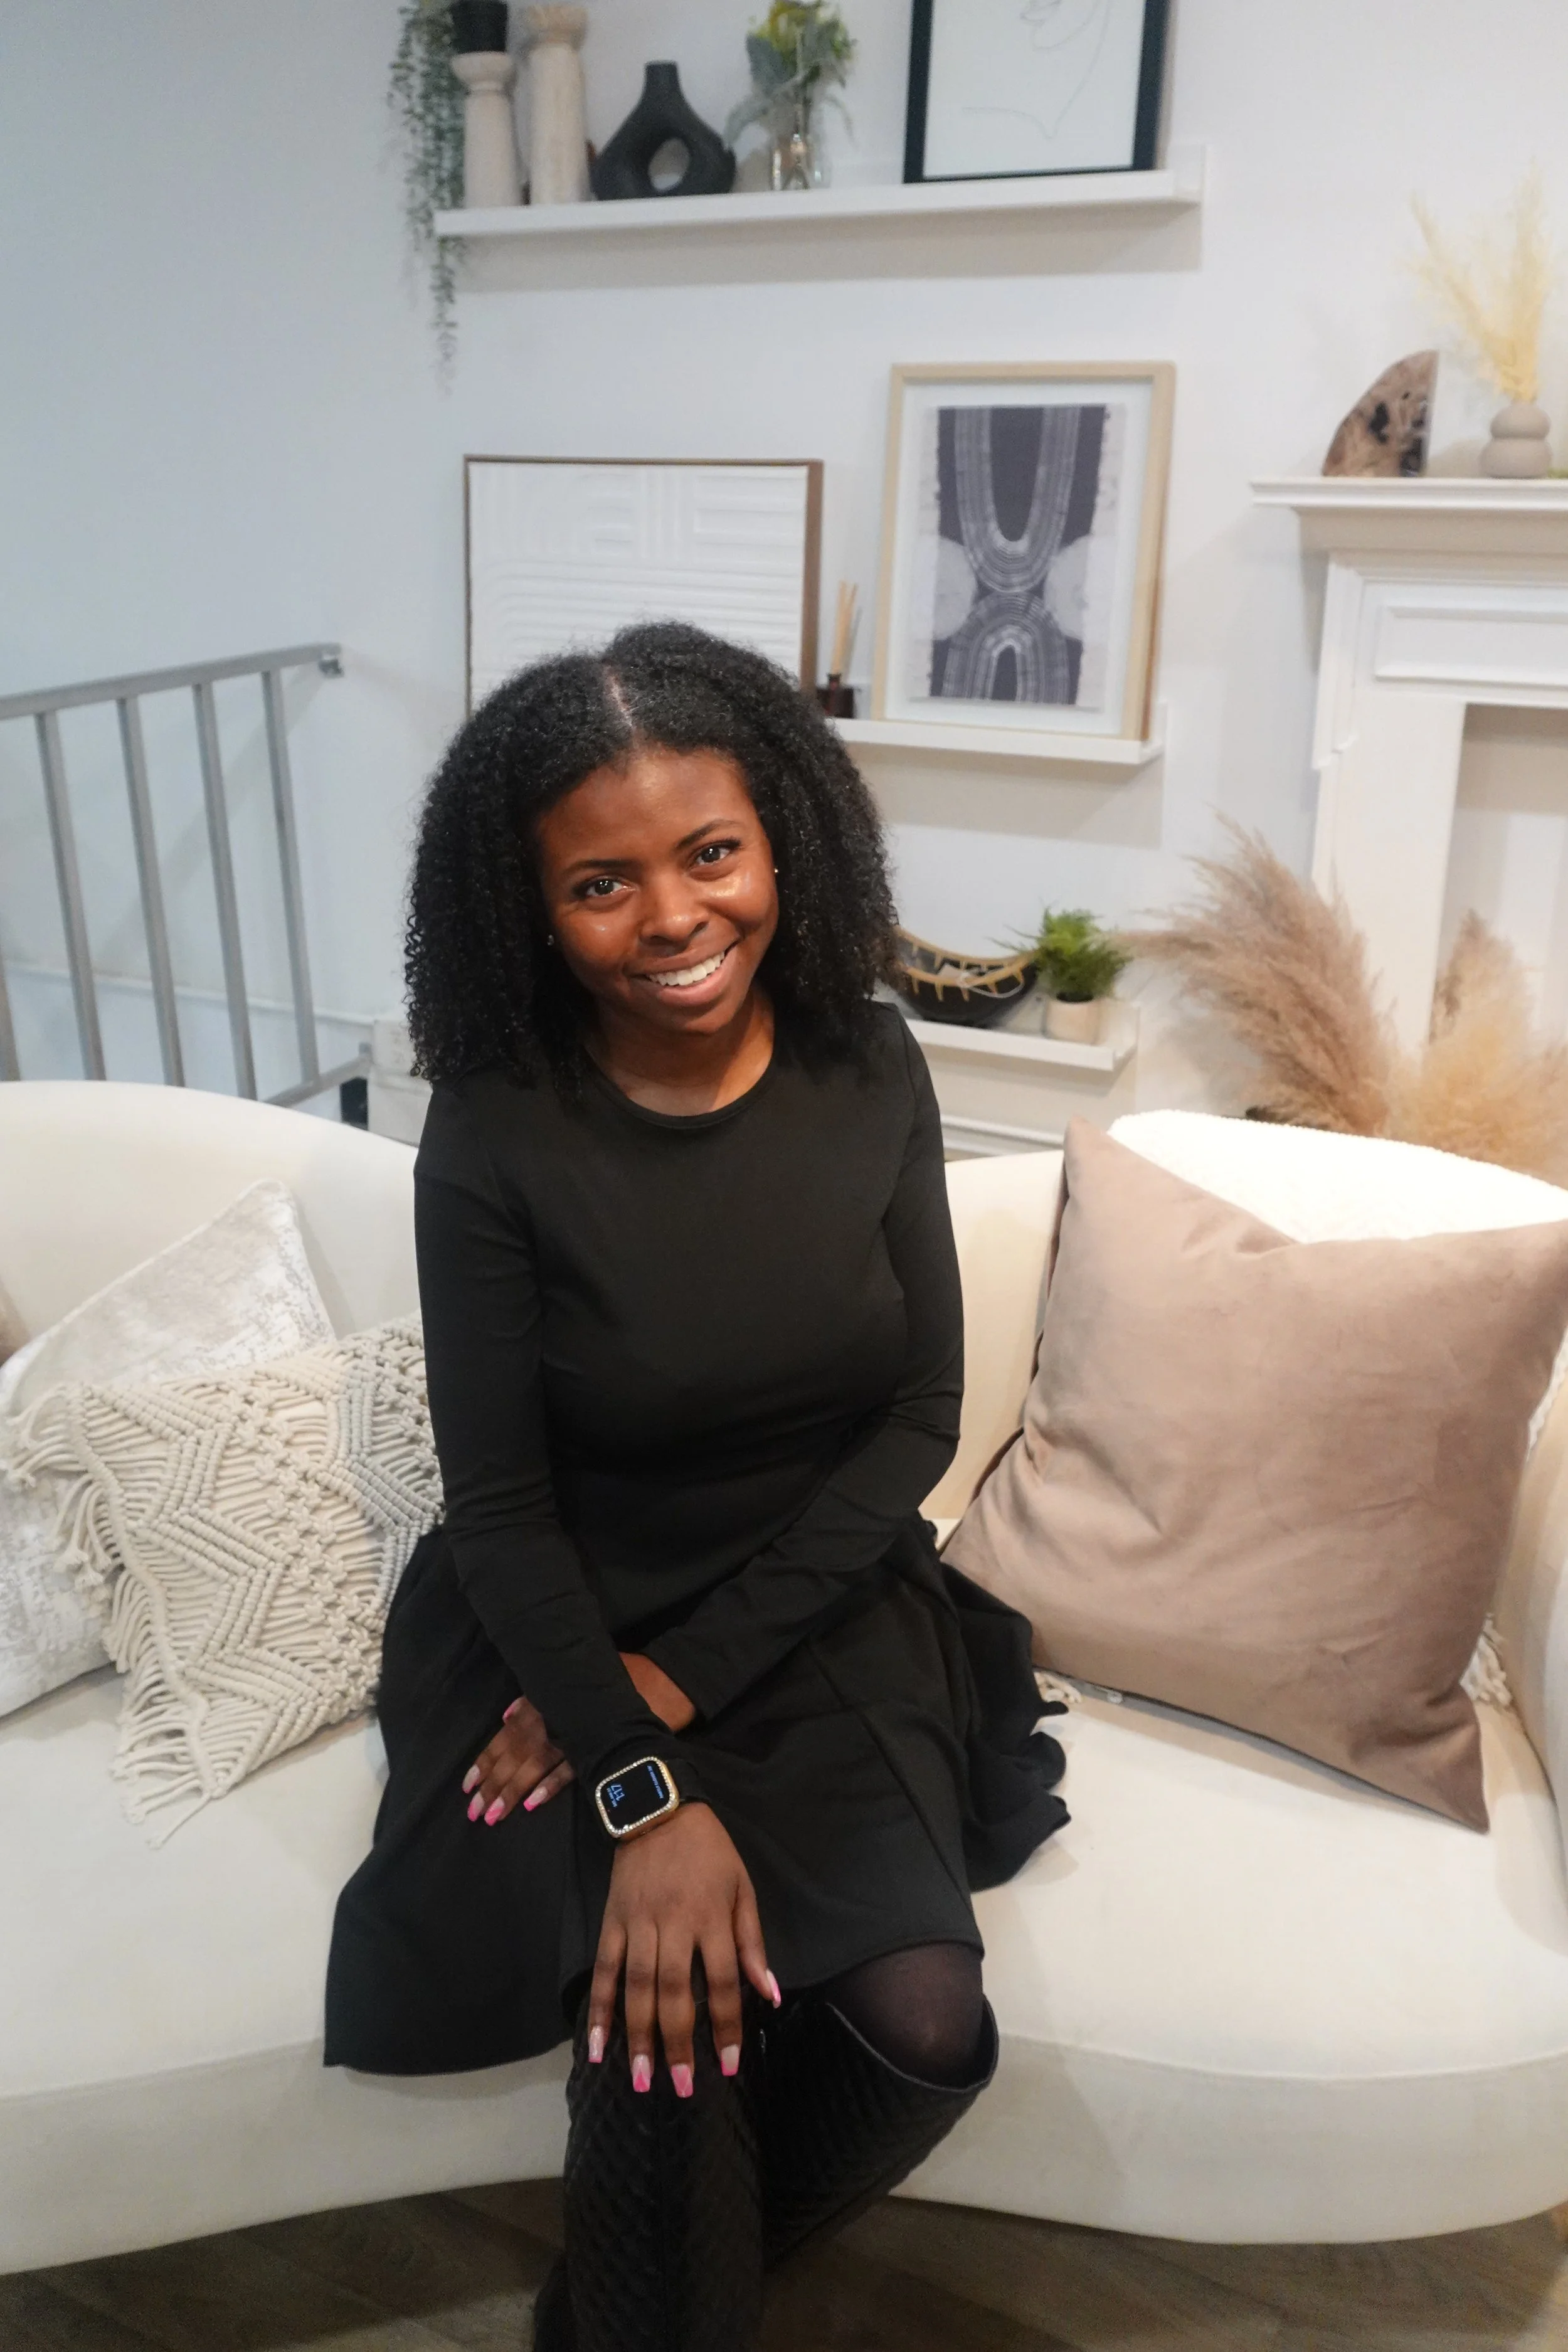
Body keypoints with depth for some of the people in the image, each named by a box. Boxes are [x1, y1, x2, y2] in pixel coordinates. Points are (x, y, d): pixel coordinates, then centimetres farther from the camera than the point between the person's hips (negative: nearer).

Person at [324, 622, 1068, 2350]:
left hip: (820, 1605, 3)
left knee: (924, 2026, -16)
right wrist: (645, 1796, -21)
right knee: (667, 2032, -23)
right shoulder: (495, 1136, -15)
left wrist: (686, 1679, -12)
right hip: (564, 1626, -2)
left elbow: (921, 1415, -5)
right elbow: (498, 1506, -10)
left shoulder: (869, 1068, -8)